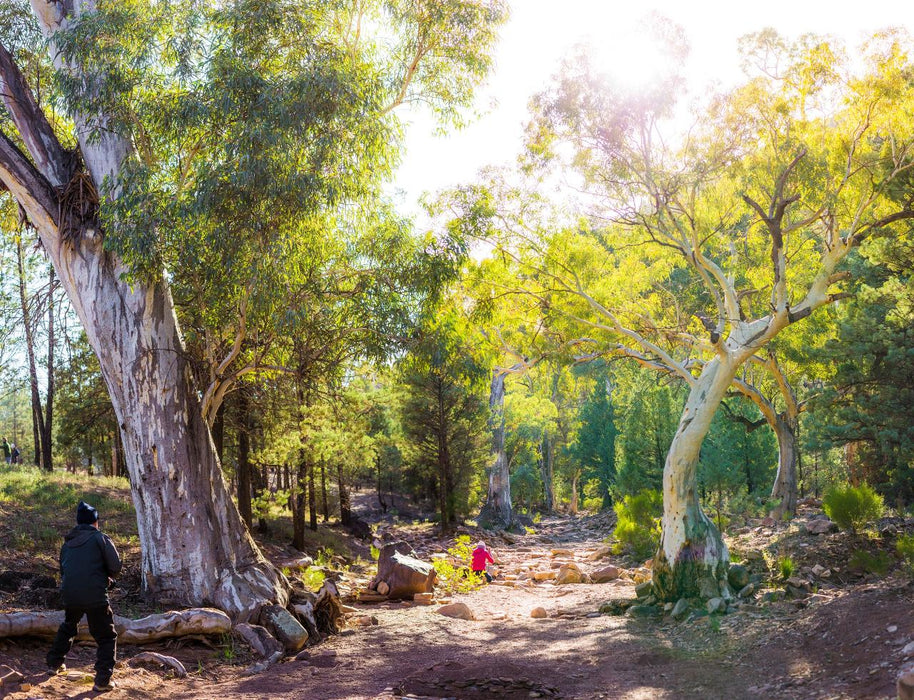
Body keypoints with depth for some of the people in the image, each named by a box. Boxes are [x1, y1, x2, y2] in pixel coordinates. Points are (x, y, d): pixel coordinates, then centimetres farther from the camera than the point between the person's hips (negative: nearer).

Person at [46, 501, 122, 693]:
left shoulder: (67, 542, 16)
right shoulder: (99, 538, -1)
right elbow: (116, 565, -8)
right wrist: (108, 577, 15)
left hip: (69, 595, 6)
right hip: (95, 596, -5)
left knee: (67, 627, 34)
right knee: (106, 637, 4)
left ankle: (54, 663, 42)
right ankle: (103, 680, -4)